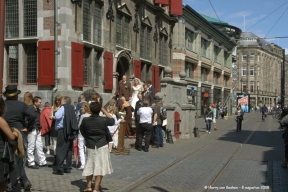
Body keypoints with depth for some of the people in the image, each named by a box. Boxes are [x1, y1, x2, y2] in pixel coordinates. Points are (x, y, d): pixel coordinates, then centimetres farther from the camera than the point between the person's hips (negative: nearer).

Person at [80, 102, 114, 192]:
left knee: (89, 166, 17)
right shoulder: (103, 120, -14)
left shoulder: (85, 120, -9)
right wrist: (103, 110, 6)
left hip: (90, 146, 3)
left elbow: (82, 131, 5)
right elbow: (112, 120, 6)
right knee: (99, 167, 3)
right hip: (102, 146, -2)